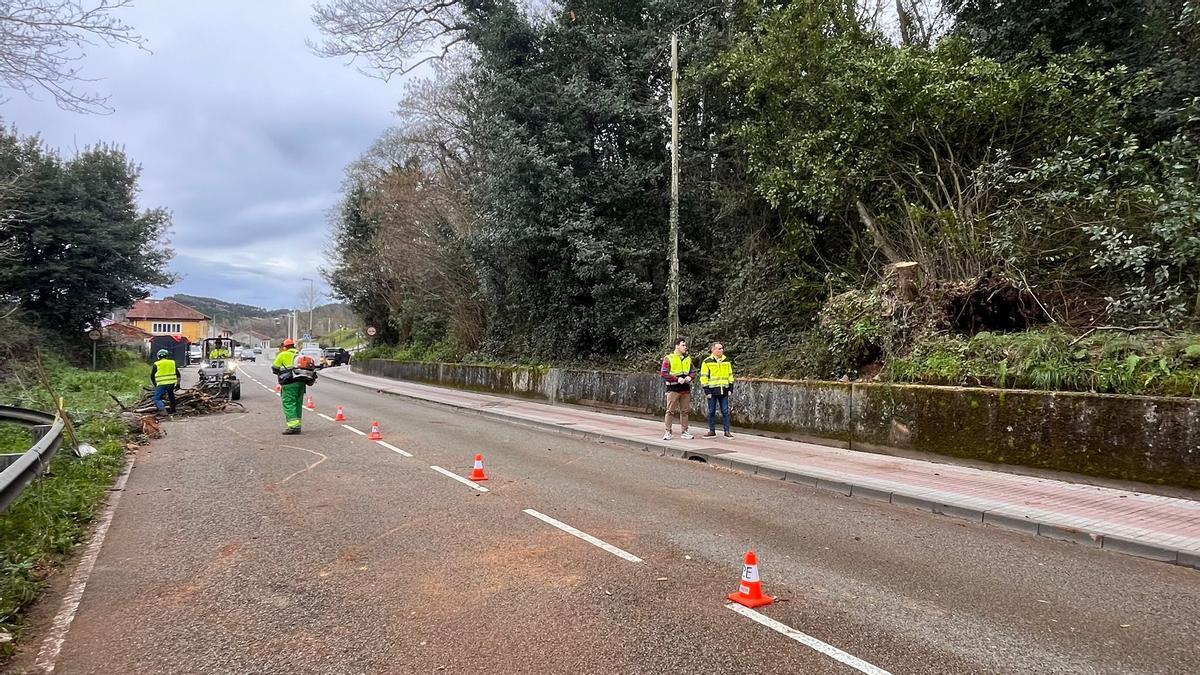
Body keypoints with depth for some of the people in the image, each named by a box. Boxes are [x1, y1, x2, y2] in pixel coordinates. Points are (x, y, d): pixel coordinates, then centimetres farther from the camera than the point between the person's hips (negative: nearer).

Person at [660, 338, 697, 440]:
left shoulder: (688, 359, 13)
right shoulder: (668, 358, -4)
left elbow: (693, 372, 18)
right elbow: (664, 373, -9)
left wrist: (690, 377, -6)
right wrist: (677, 379, -18)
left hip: (686, 389, 5)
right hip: (673, 389, -5)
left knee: (684, 411, 9)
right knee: (670, 411, -3)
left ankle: (684, 432, 17)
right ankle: (668, 432, 3)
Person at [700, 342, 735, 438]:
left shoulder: (726, 361, 10)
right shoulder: (707, 362, -3)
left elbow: (730, 375, 15)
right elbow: (704, 377, -4)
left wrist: (730, 388, 8)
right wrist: (706, 390, -9)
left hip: (724, 390, 3)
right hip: (712, 390, -3)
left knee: (725, 411, 3)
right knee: (711, 411, 5)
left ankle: (727, 431, 8)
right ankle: (712, 431, 14)